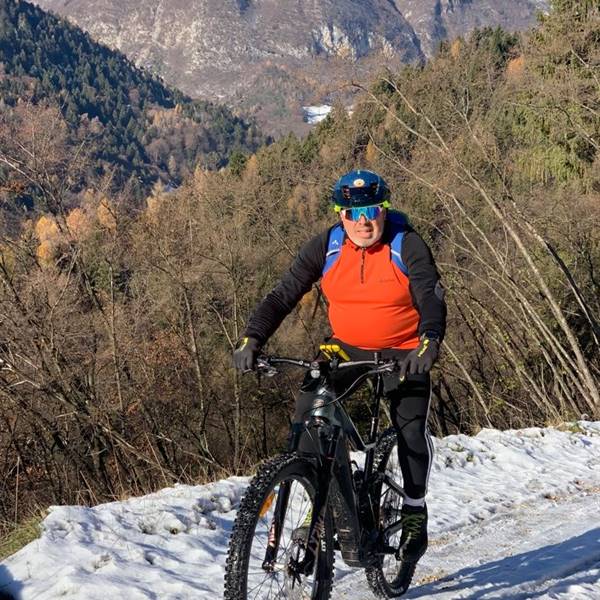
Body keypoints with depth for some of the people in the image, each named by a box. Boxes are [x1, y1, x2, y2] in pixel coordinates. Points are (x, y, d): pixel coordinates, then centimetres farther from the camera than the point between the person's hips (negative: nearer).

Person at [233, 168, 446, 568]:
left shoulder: (406, 246, -17)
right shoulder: (327, 247, -10)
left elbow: (431, 297, -26)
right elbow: (283, 295, -13)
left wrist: (429, 341, -47)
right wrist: (252, 339, -28)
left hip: (403, 352, -2)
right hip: (346, 347, 3)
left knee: (412, 430, -18)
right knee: (308, 410, -16)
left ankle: (415, 512, 7)